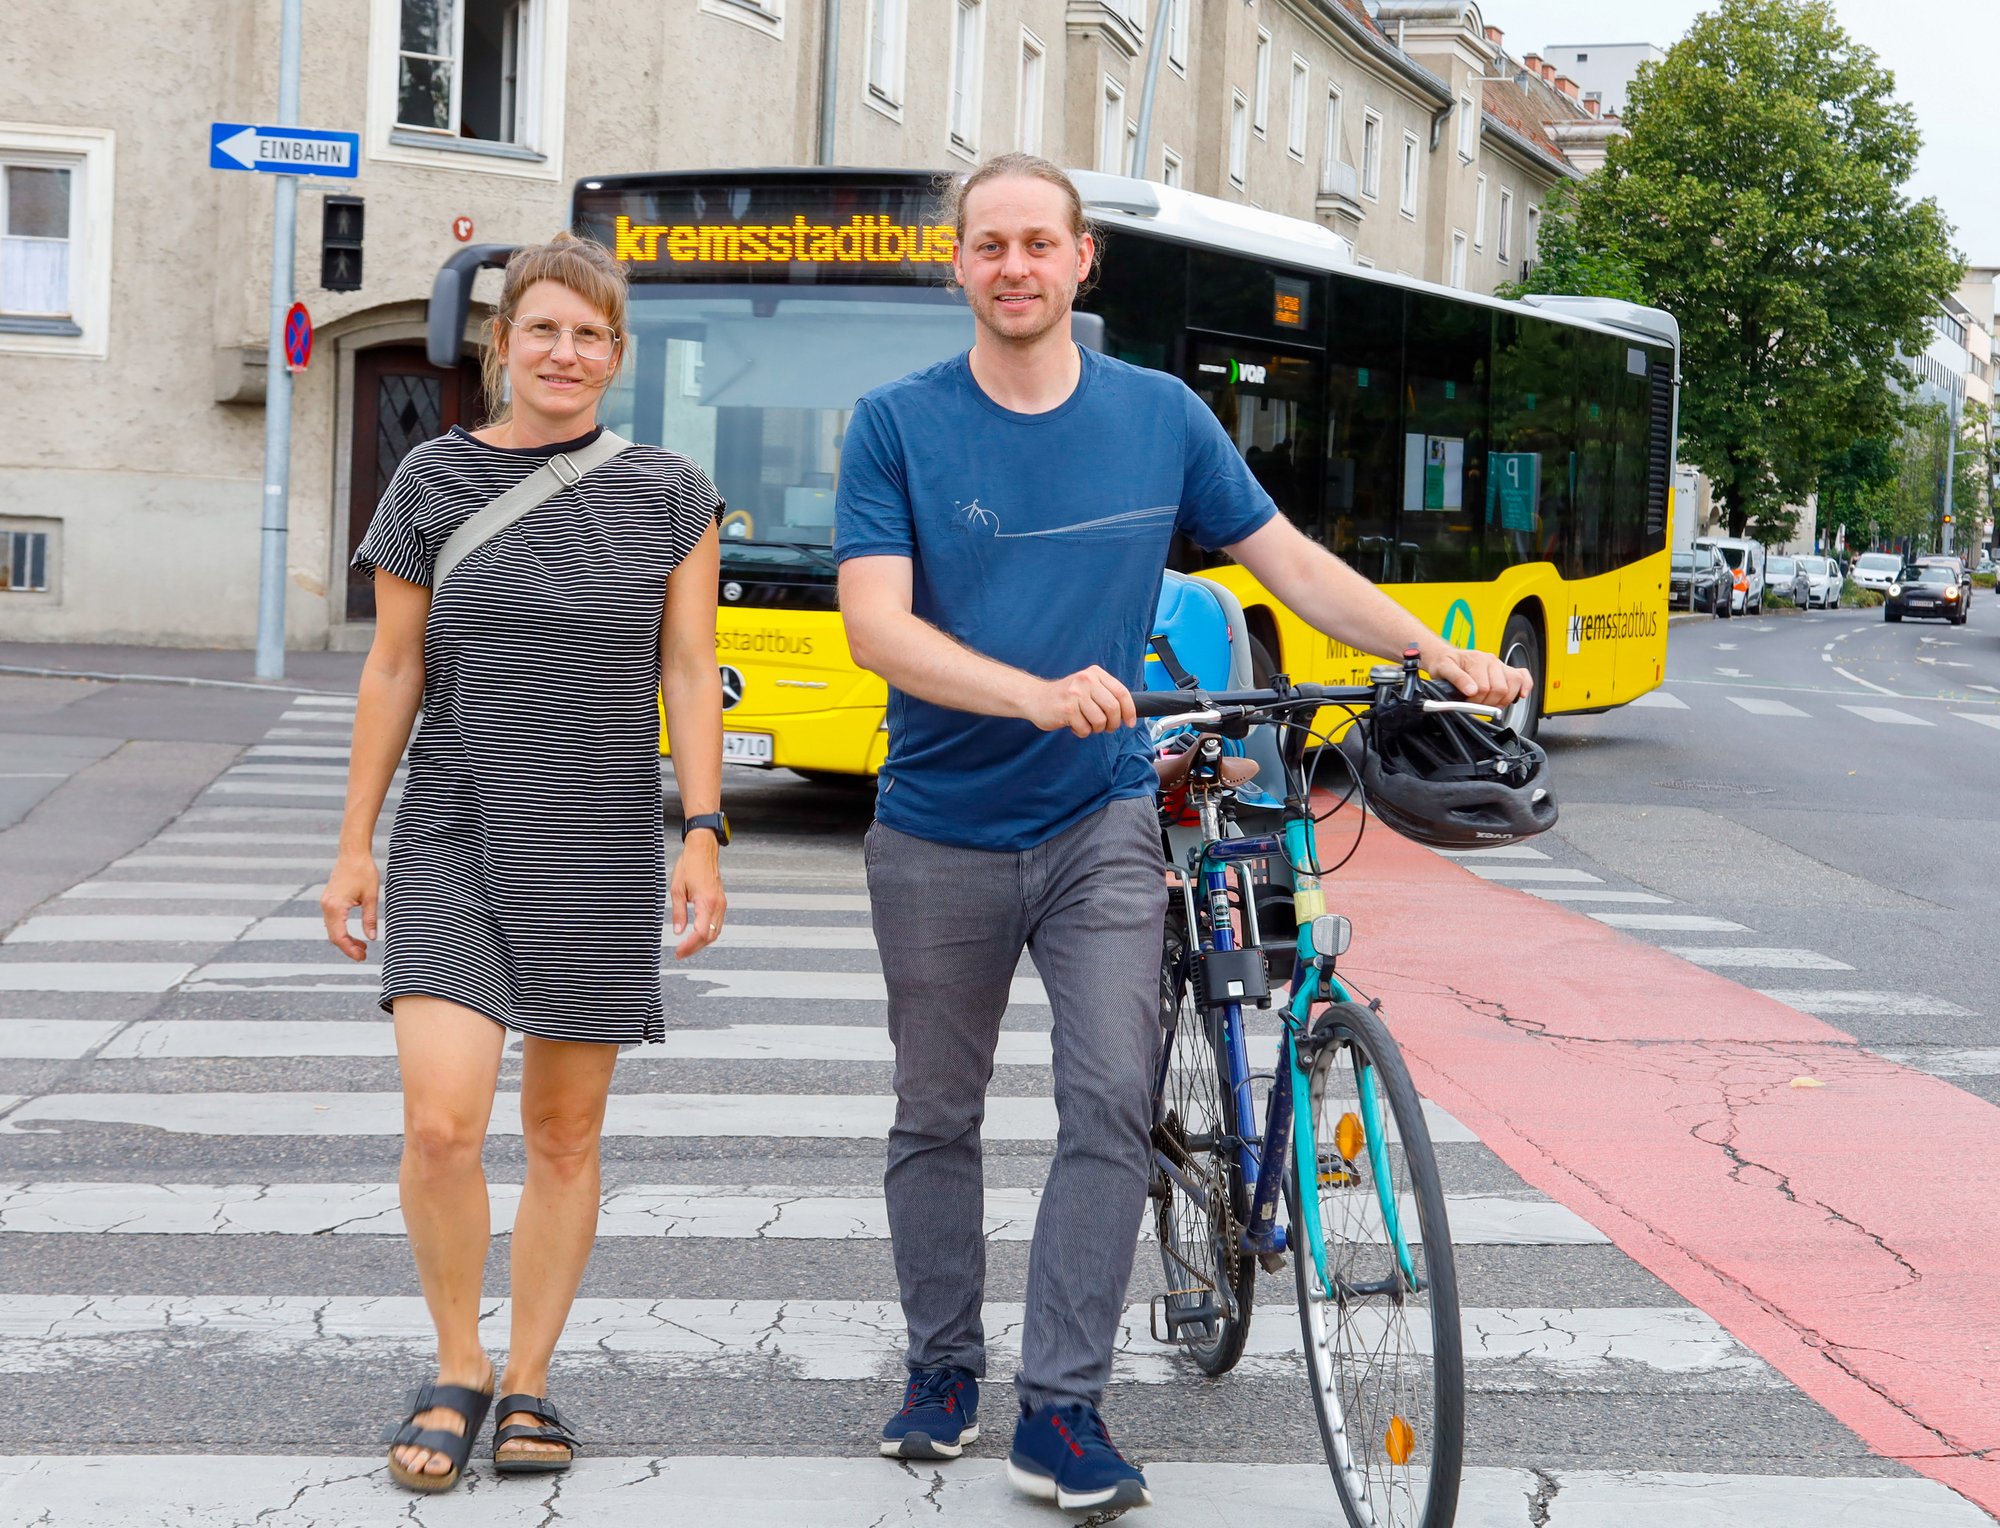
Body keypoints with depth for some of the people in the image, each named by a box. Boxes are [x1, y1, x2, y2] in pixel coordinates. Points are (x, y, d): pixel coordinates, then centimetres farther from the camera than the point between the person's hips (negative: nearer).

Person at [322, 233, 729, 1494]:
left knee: (566, 1130, 7)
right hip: (452, 845, 0)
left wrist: (704, 835, -7)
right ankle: (457, 1370, 9)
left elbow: (689, 675, 2)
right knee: (442, 1120, -13)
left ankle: (529, 1383, 21)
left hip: (602, 855, 1)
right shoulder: (434, 483, 3)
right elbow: (394, 672, 5)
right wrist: (354, 847, 4)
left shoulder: (670, 494, 3)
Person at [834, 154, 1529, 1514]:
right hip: (940, 836, 0)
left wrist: (1442, 654, -2)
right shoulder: (898, 424, -5)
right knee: (937, 1118, 11)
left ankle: (1062, 1410, -3)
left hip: (1099, 822, 1)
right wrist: (1038, 694, -30)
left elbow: (1291, 561, 8)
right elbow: (877, 625, -15)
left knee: (1112, 1106, -11)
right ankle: (943, 1368, 29)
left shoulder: (1162, 417, 2)